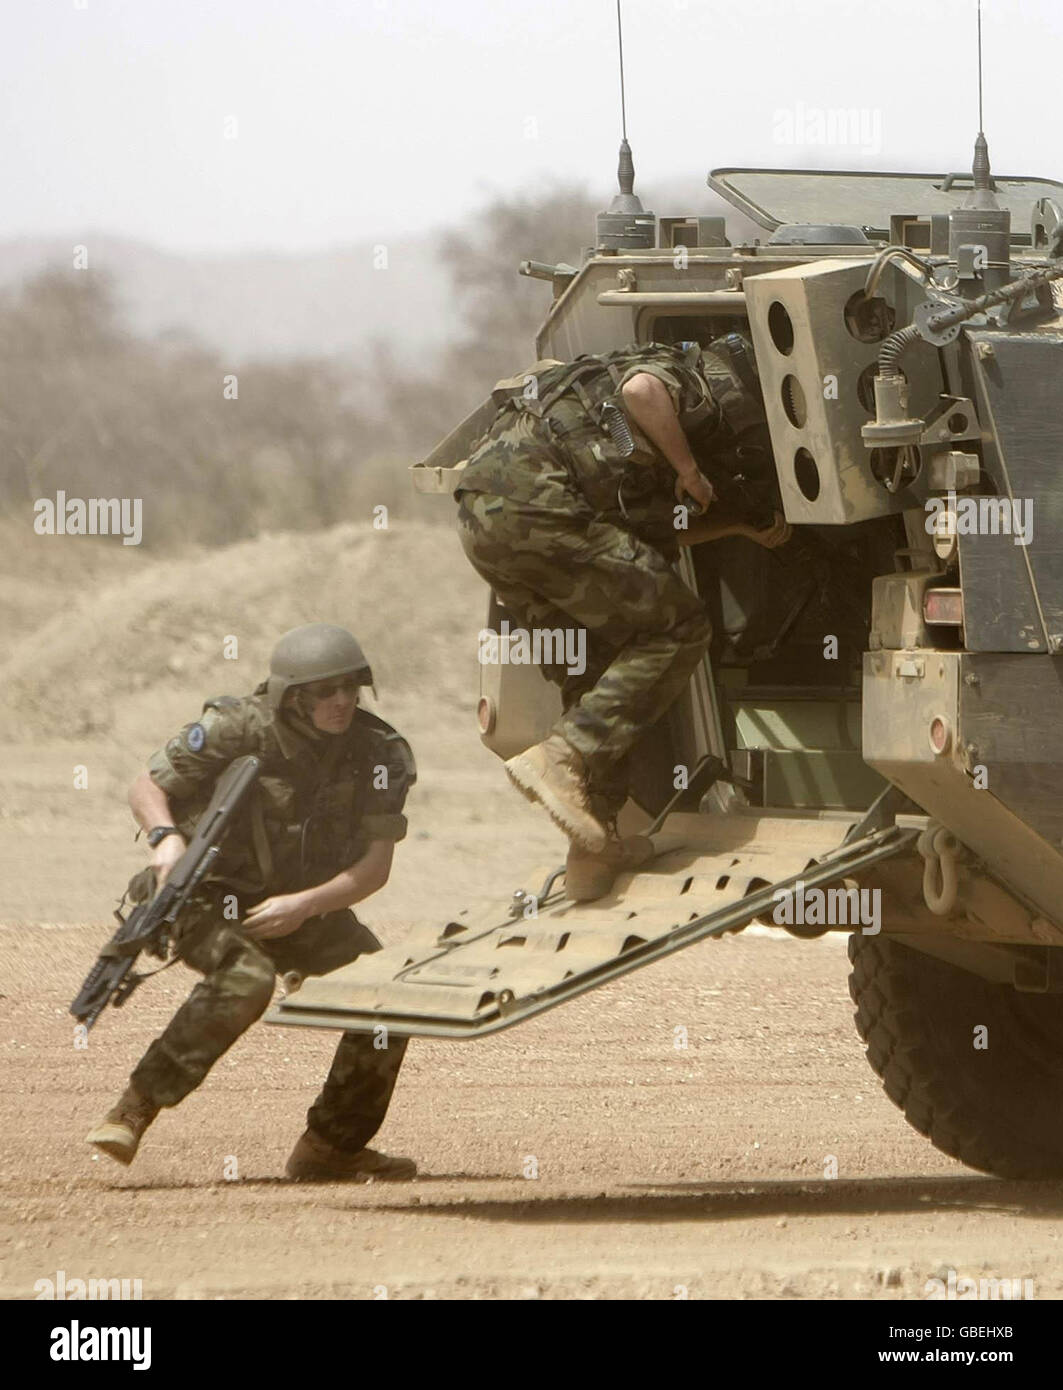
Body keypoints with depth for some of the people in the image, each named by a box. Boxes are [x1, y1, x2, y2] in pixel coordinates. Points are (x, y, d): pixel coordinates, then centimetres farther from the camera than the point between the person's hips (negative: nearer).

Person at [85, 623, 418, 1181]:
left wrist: (305, 905, -23)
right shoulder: (237, 730, -20)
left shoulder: (378, 752, -10)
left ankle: (333, 1143, 3)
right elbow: (146, 786, -9)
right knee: (245, 978, -35)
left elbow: (375, 866, -8)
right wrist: (166, 837, -30)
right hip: (210, 898, -5)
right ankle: (135, 1108, -29)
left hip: (306, 906, 5)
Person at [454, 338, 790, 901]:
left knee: (594, 668, 19)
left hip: (480, 516, 10)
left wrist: (741, 526, 36)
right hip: (535, 503, -10)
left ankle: (595, 845, 17)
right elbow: (641, 391, -18)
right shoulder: (694, 379, 6)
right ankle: (561, 759, -15)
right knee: (677, 627, -4)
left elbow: (656, 535, 37)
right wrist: (690, 473, -5)